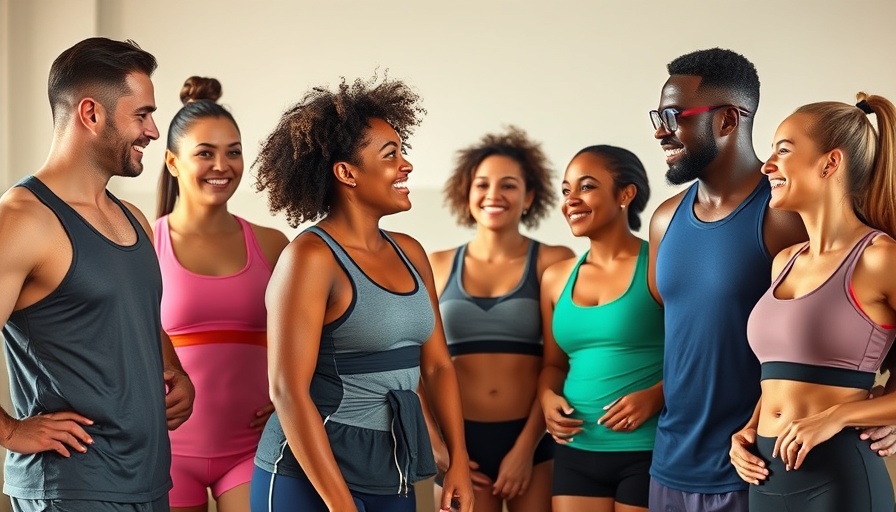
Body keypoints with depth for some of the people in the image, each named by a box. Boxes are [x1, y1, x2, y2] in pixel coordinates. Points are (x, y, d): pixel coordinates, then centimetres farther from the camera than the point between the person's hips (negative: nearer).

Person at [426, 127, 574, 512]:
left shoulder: (552, 262, -1)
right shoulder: (438, 266, 5)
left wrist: (526, 447, -7)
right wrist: (437, 446, 1)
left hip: (532, 438, -2)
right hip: (461, 440, 2)